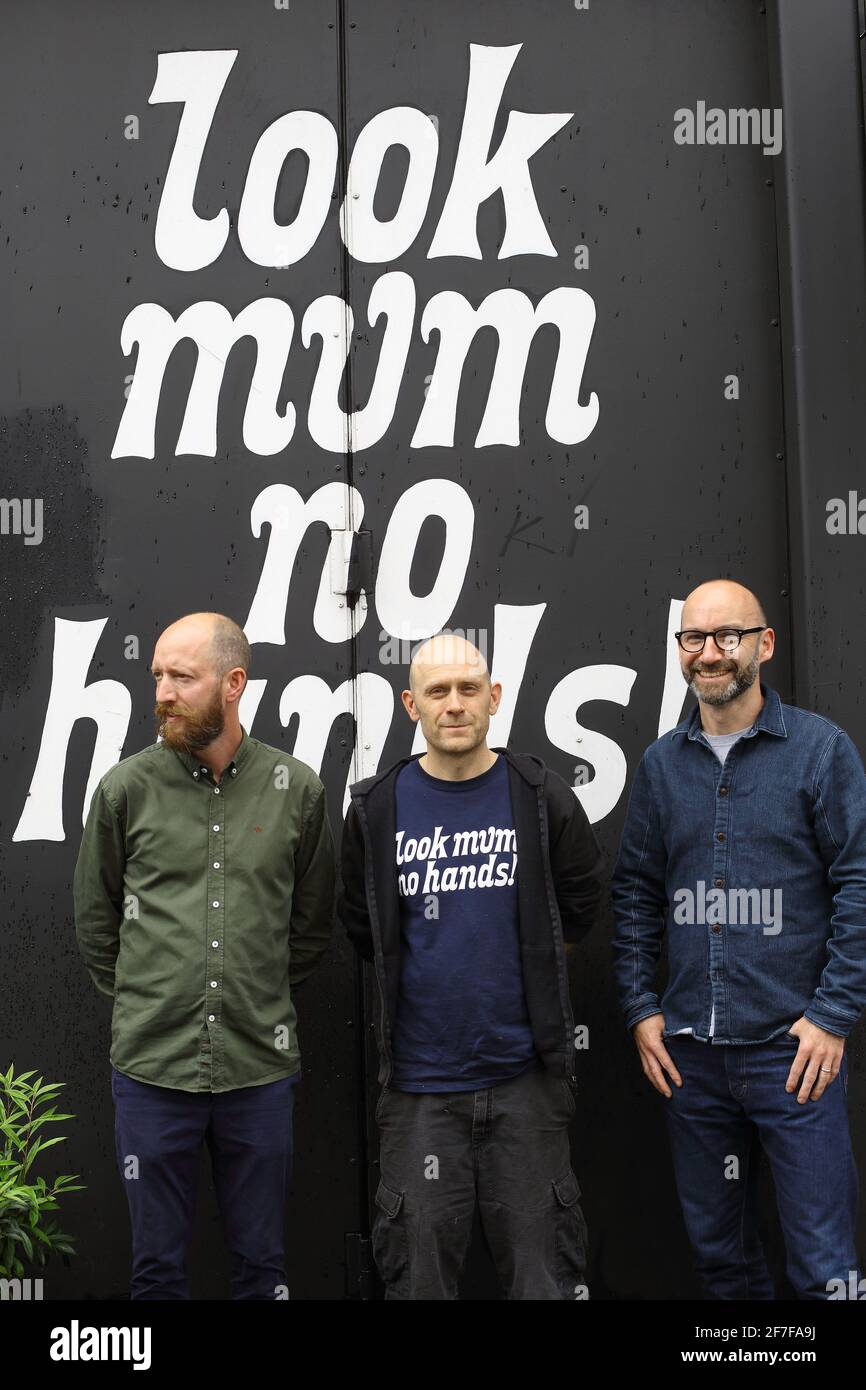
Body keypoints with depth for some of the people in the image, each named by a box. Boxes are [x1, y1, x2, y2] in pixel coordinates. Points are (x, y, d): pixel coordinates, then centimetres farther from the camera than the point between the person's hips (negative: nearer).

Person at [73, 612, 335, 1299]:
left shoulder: (297, 789, -1)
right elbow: (94, 917, 9)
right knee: (158, 1264, 13)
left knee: (261, 1263, 15)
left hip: (260, 1064, 1)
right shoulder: (126, 788, -3)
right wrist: (137, 999, 9)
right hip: (151, 1064, 0)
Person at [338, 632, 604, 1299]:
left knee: (544, 1272, 8)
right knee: (419, 1273, 9)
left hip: (525, 1075, 0)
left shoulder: (543, 797, -1)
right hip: (419, 1079, 1)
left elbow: (580, 902, 11)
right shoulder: (376, 807, 0)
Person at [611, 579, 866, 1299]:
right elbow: (635, 893, 12)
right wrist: (642, 1010, 5)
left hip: (795, 1048, -4)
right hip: (690, 1051, 4)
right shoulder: (662, 762, 7)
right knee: (716, 1248, 16)